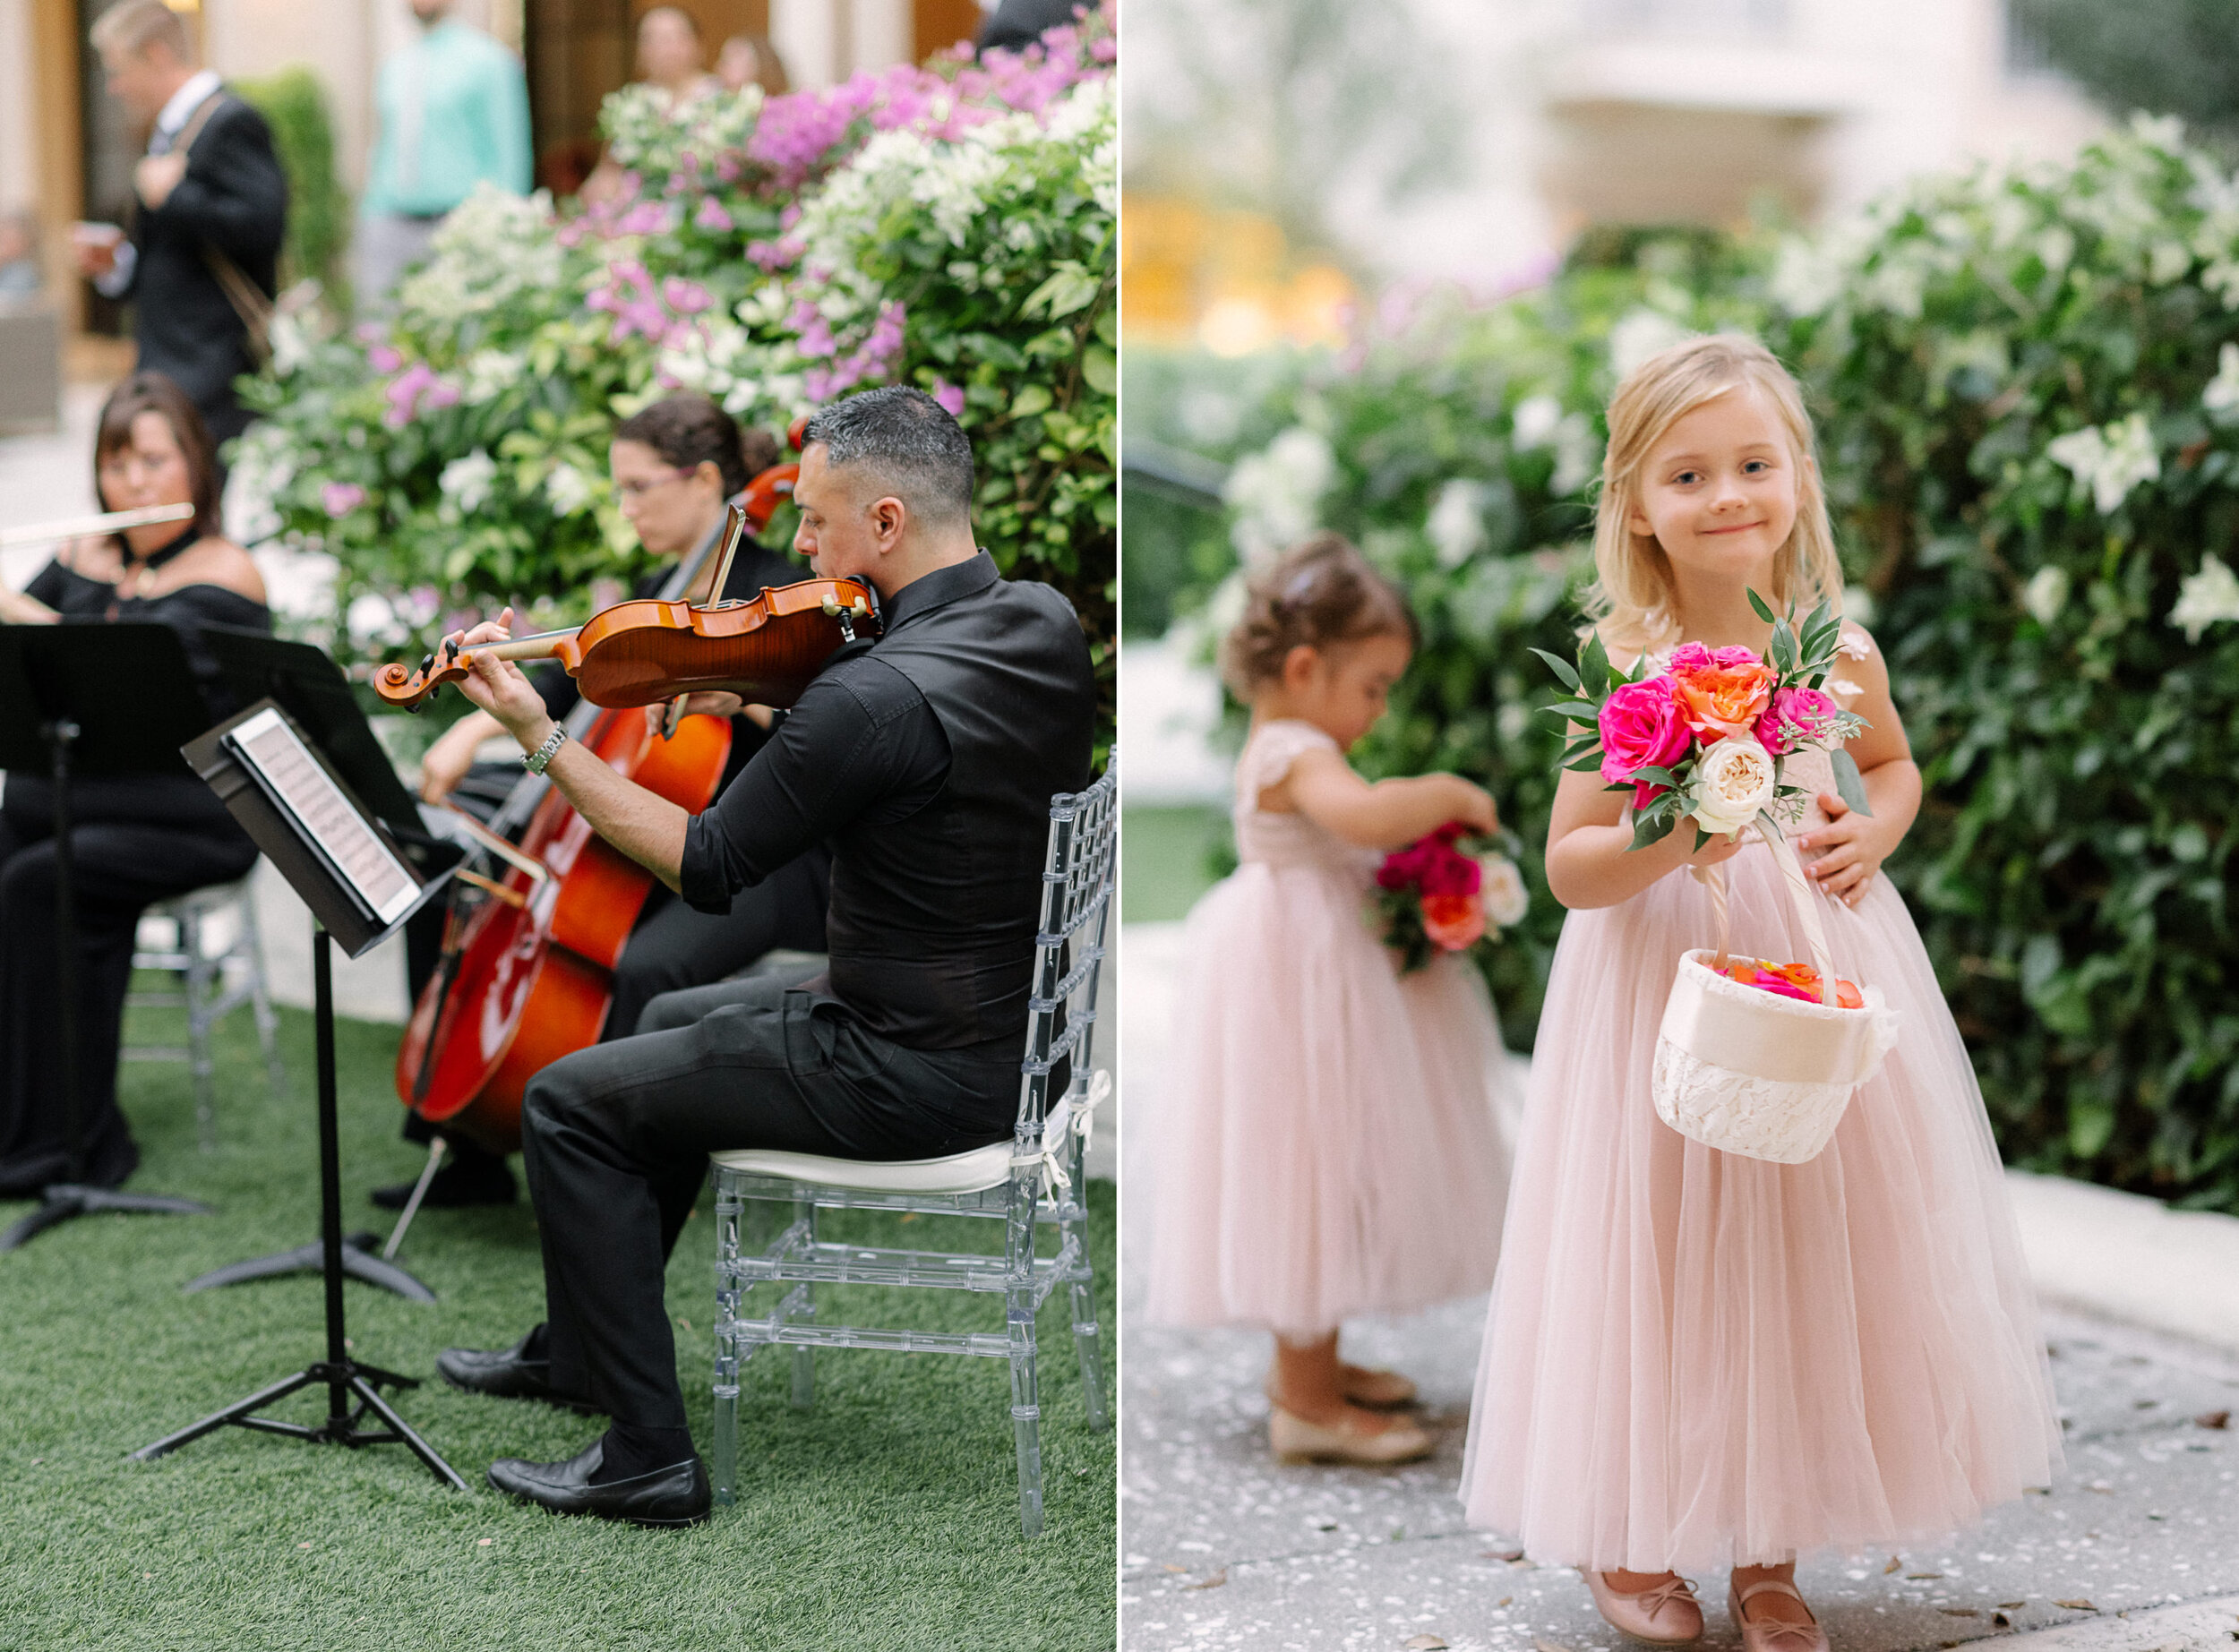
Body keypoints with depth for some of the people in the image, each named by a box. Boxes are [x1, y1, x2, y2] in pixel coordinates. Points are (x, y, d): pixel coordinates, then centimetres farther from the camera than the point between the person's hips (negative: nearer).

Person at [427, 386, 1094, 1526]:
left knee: (570, 1102, 2)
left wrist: (541, 738, -11)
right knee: (671, 1021, 29)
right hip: (1010, 1035, 9)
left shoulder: (879, 694, -27)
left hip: (916, 1073, -9)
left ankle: (648, 1454, 6)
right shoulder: (1046, 626, -1)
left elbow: (708, 870, -17)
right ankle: (577, 1350, 40)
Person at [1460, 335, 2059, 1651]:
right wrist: (1667, 846, -28)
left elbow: (1895, 763, 20)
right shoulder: (1626, 665, -12)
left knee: (1815, 1253, 8)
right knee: (1670, 1249, 4)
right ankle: (1629, 1536, 24)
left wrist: (1874, 832, -1)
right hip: (1666, 985, -4)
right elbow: (1568, 866, -11)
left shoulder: (1842, 652, -1)